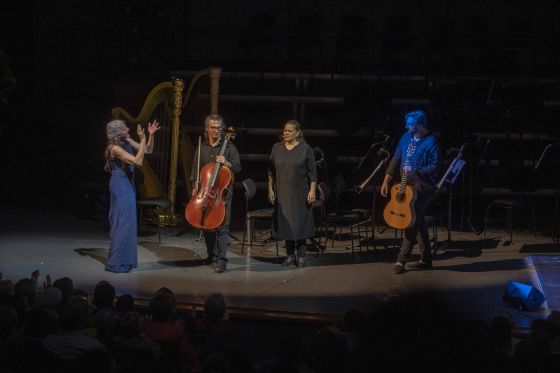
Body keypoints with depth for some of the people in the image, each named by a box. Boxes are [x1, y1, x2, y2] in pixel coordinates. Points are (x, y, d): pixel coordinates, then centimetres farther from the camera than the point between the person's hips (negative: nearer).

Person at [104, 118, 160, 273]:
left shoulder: (127, 142, 5)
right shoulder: (115, 148, -20)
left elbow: (148, 150, 11)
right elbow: (137, 161, -27)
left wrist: (151, 135, -4)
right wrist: (143, 139, -26)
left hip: (128, 185, 9)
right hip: (120, 186, -9)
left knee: (127, 222, 14)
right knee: (122, 223, -7)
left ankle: (124, 260, 23)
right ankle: (115, 263, -2)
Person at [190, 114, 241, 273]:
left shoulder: (229, 147, 1)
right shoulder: (201, 148, 11)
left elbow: (237, 168, 0)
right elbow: (195, 169, 17)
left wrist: (226, 163, -18)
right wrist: (195, 185, 5)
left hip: (223, 192, -4)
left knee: (222, 226, -11)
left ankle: (221, 259, -15)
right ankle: (212, 254, 26)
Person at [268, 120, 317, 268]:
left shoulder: (305, 149, -4)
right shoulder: (277, 148, 5)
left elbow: (312, 172, -4)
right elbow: (271, 172, 9)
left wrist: (312, 191, -10)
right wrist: (270, 189, 4)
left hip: (300, 193, -3)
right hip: (282, 193, 3)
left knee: (300, 224, 0)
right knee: (285, 224, 5)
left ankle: (301, 256, 8)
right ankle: (290, 256, 13)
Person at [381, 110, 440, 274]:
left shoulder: (430, 142, -14)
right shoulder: (406, 137, 6)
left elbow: (435, 167, -16)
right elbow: (396, 160, 10)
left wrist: (416, 172, -26)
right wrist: (386, 181, 8)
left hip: (422, 187, -7)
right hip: (407, 185, 7)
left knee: (412, 222, -7)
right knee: (419, 221, 13)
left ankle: (401, 260, -3)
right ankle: (426, 258, 22)